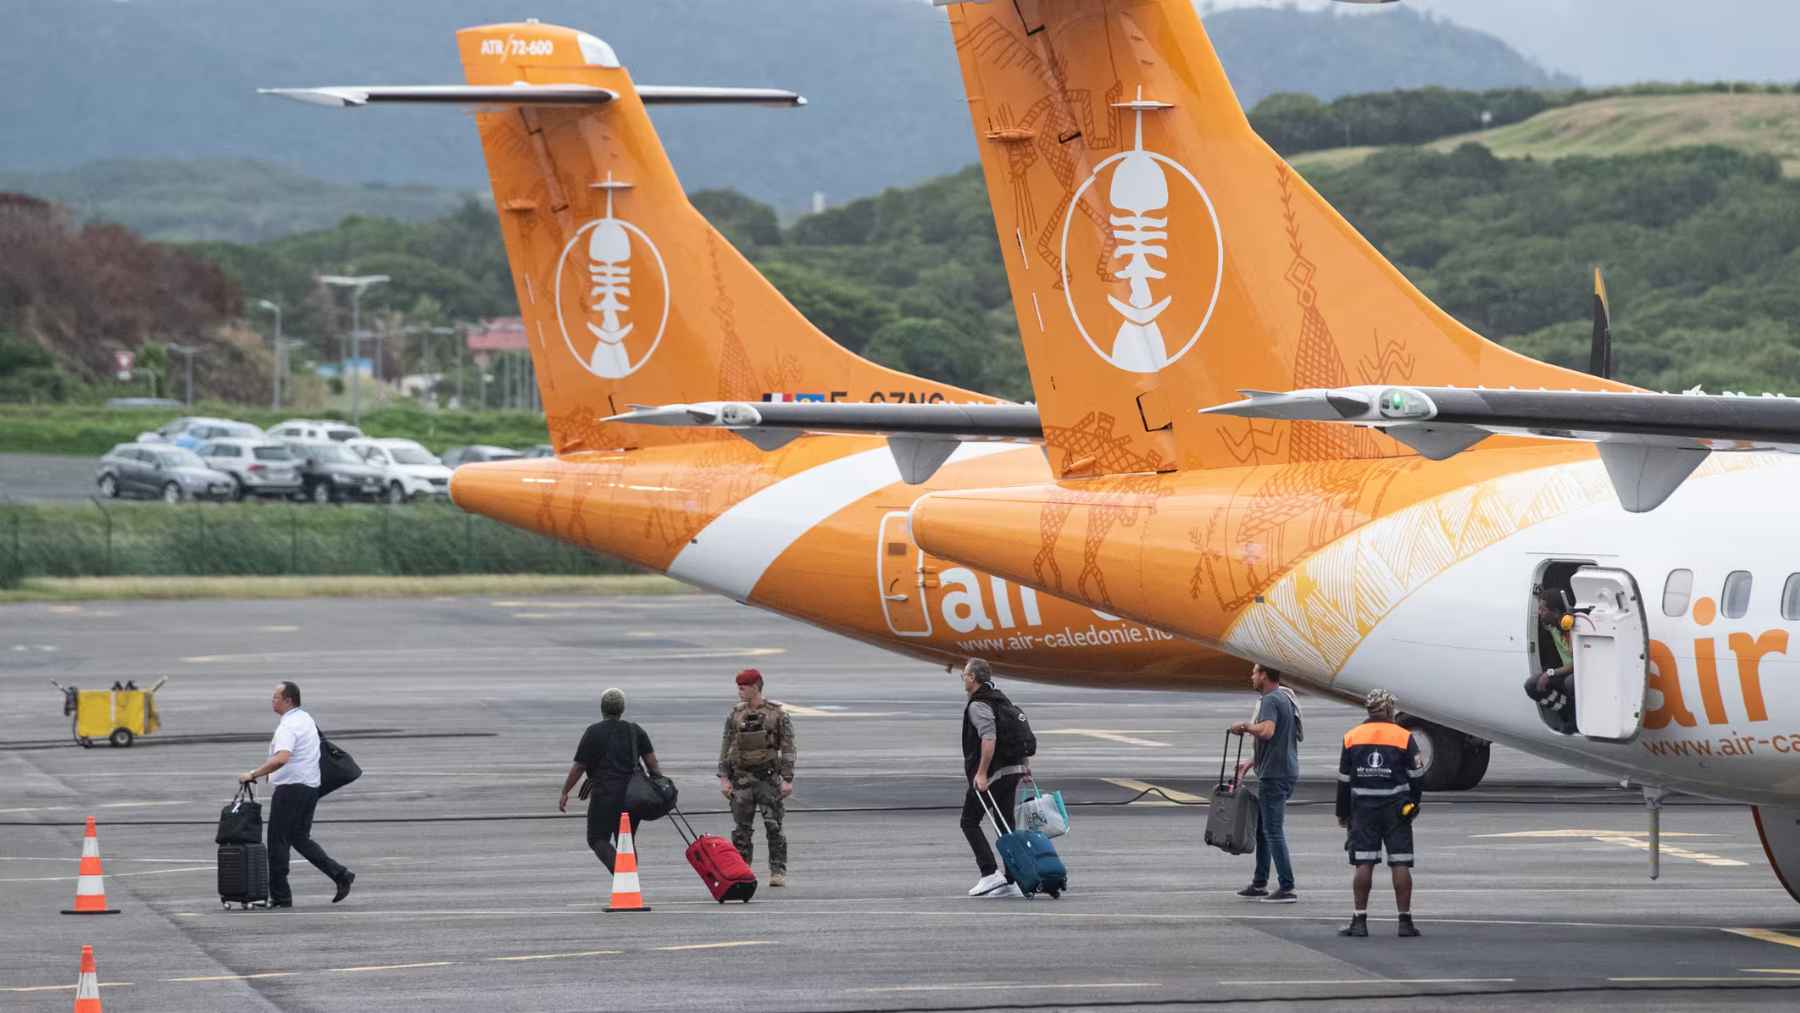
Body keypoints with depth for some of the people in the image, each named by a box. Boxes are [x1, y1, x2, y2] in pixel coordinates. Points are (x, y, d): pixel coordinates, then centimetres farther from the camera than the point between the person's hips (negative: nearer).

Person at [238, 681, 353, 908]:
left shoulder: (288, 726, -19)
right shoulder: (306, 719, 13)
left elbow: (281, 759, -34)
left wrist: (253, 775, -32)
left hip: (290, 788, -10)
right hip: (310, 786, 10)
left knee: (278, 842, -1)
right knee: (301, 838, 17)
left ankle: (280, 896, 1)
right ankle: (340, 875, 6)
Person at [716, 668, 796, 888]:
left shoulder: (777, 715, 0)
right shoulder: (735, 716, 8)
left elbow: (787, 749, 0)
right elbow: (726, 748, 9)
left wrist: (787, 779, -6)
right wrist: (724, 778, 2)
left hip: (769, 777, -3)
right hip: (741, 777, 3)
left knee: (774, 826, -5)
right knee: (742, 829, 3)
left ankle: (778, 872, 1)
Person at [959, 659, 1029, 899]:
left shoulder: (978, 706, -13)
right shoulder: (1001, 699, 16)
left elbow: (989, 738, -26)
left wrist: (981, 773, -26)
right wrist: (1023, 763, 27)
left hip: (990, 774, -9)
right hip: (1013, 770, 9)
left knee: (970, 822, 1)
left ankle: (990, 874, -11)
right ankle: (1011, 881, 6)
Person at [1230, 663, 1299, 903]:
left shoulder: (1271, 701, -15)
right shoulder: (1286, 699, 17)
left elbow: (1267, 731, -33)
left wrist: (1245, 726, -15)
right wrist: (1254, 762, 24)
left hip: (1274, 775, -10)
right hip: (1286, 771, 10)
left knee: (1273, 830, -7)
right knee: (1262, 828, 17)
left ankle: (1287, 888, -7)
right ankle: (1259, 884, 21)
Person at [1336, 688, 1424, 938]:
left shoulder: (1351, 738, 5)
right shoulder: (1404, 738, -1)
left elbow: (1344, 779, 8)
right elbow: (1416, 776, 2)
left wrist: (1343, 813, 16)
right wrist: (1413, 805, 16)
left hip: (1363, 808, 1)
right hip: (1395, 807, -1)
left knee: (1363, 864, 1)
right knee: (1400, 864, 0)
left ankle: (1360, 920, -1)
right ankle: (1405, 920, -1)